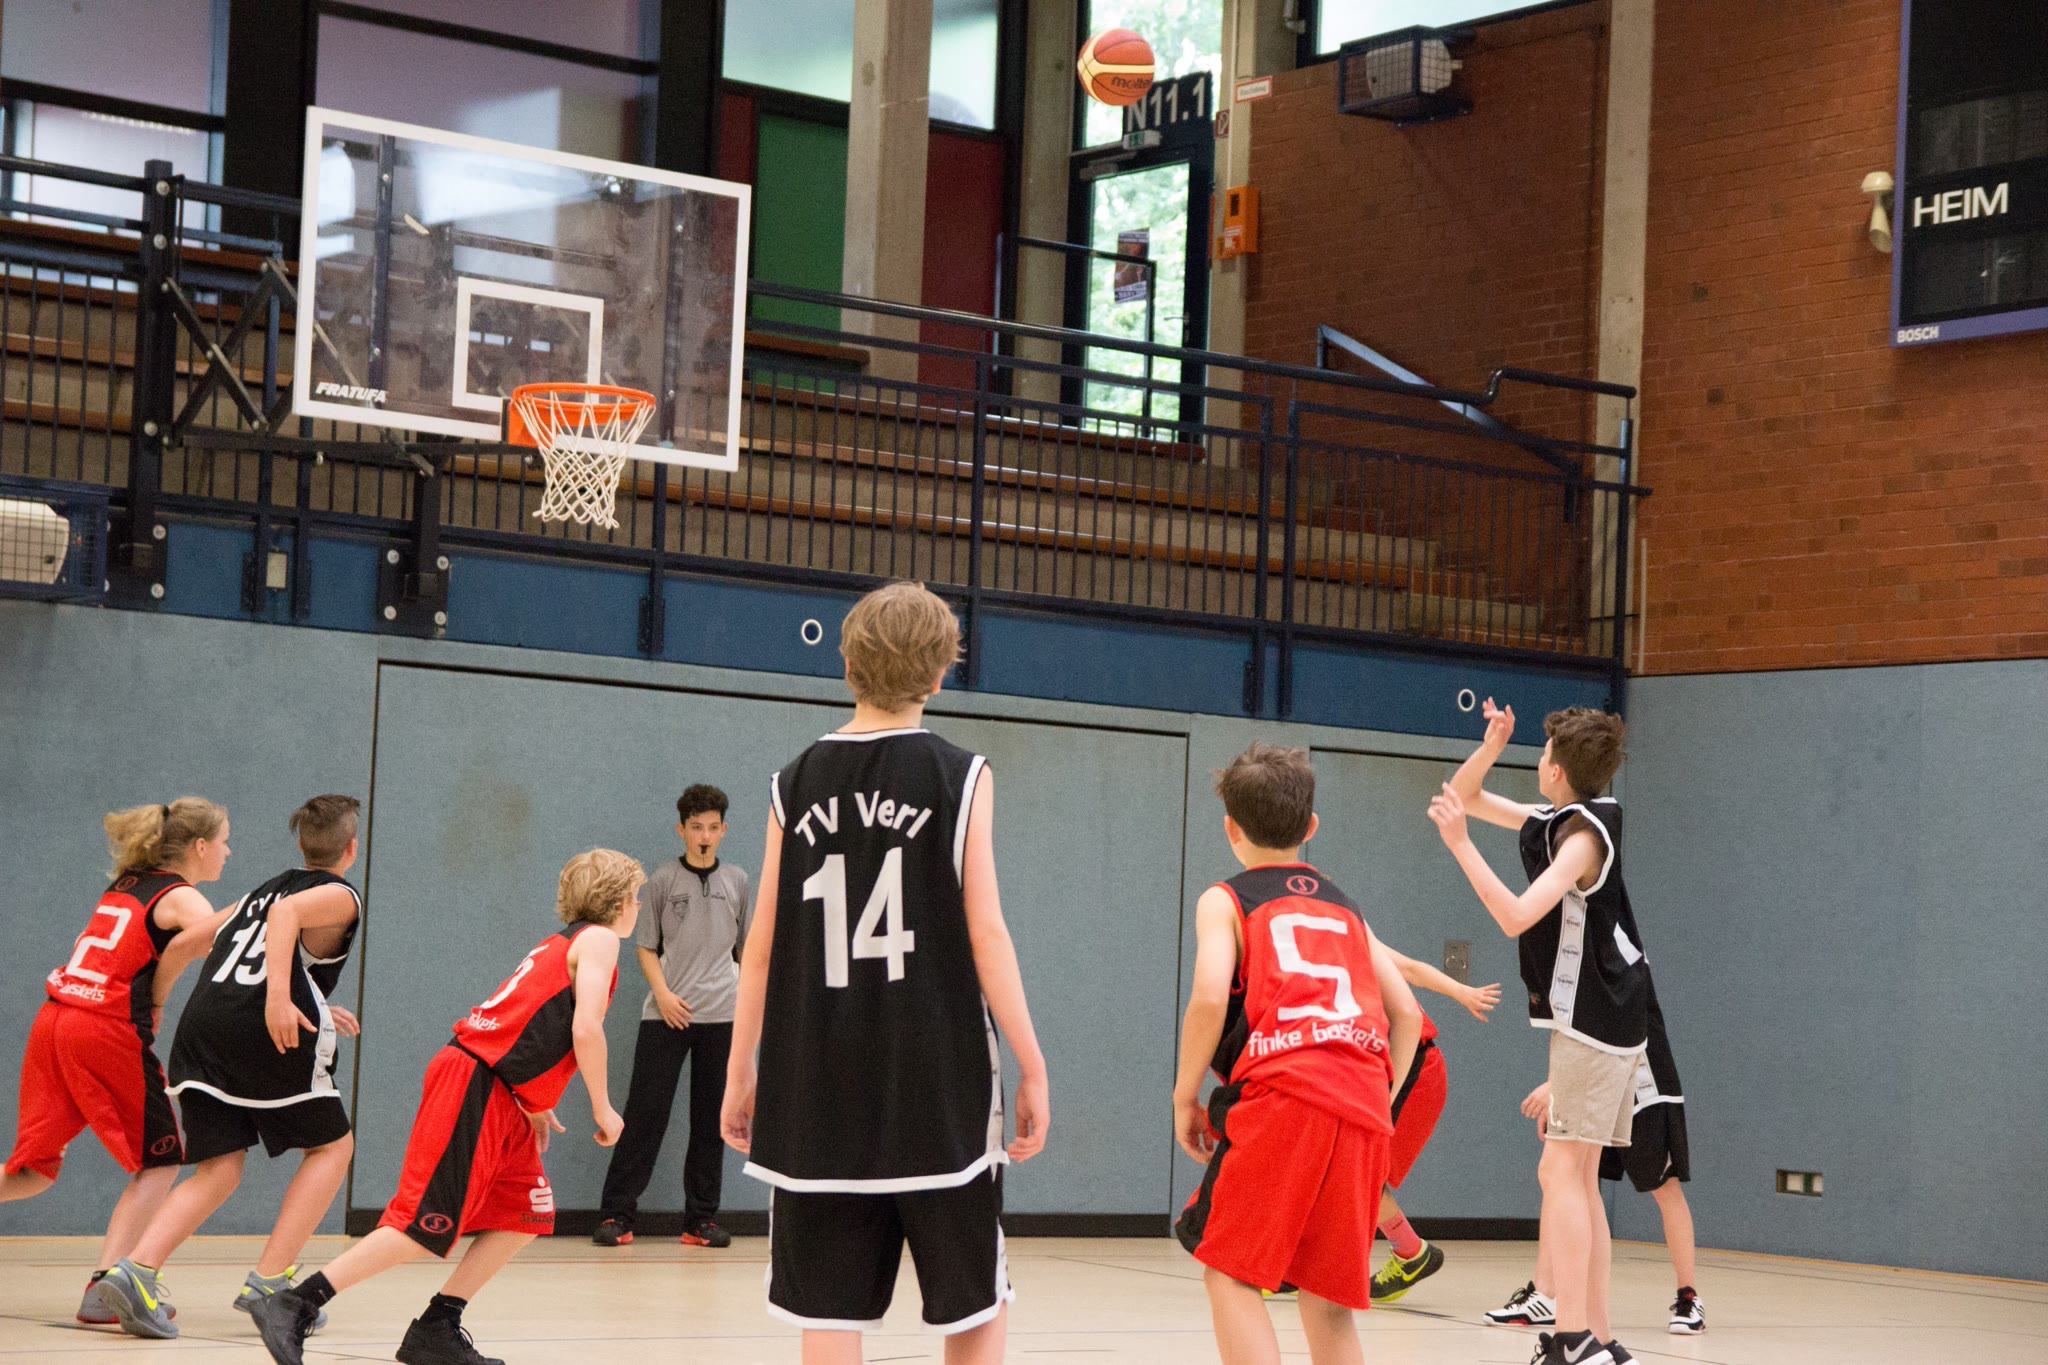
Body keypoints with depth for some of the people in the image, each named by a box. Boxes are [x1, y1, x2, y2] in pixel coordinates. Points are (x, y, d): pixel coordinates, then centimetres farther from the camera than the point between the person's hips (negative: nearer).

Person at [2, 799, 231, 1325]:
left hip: (52, 1022, 7)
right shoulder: (182, 897, -3)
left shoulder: (127, 883, 19)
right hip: (108, 1031, -7)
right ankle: (104, 1289, -3)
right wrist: (156, 1001, -10)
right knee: (159, 1164, 7)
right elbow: (203, 934, -24)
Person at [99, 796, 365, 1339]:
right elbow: (288, 911, -14)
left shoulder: (262, 889, 30)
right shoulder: (341, 897, 8)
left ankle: (136, 1270, -16)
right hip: (265, 1032, -6)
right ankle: (269, 1281, 3)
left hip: (201, 1026, 6)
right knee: (331, 1147, 13)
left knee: (219, 1169, 7)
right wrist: (281, 997, -25)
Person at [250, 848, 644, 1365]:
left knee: (528, 1215, 10)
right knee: (427, 1224, -14)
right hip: (474, 1089, -10)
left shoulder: (561, 944, 25)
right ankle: (291, 1306, -18)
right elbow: (586, 1030, -13)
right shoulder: (599, 939, -2)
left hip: (498, 1101, 10)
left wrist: (534, 1104, 24)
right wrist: (603, 1108, -3)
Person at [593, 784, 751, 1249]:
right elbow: (646, 948, 4)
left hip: (721, 1017, 2)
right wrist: (663, 993, -10)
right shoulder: (662, 881, 3)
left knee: (711, 1120, 4)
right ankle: (617, 1214, -2)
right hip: (665, 1016, -2)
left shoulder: (737, 881, 10)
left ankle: (701, 1218, 10)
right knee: (645, 1113, -5)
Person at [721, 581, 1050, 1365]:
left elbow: (762, 947, 5)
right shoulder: (960, 778, -3)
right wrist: (1032, 1069, -2)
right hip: (937, 1082, -2)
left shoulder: (797, 785, 5)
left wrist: (740, 1073, 14)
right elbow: (985, 934, -7)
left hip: (820, 1083, 3)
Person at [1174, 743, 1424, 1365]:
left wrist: (1185, 1097, 4)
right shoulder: (1345, 908, 26)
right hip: (1365, 1110, 5)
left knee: (1230, 1275, 0)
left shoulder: (1226, 901, 11)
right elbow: (1406, 1013, 18)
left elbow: (1209, 998, -6)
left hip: (1283, 1095, -5)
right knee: (1328, 1299, 14)